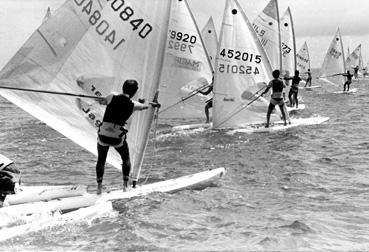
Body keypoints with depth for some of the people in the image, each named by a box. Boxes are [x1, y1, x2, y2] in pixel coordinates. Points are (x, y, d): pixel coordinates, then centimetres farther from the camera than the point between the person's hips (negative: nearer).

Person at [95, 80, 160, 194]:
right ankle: (125, 185, 22)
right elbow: (145, 106, 20)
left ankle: (99, 187, 15)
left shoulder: (112, 98, -2)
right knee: (126, 159, 25)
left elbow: (101, 101, 18)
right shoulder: (132, 105, -2)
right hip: (118, 138, -1)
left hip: (103, 136, 1)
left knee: (101, 160, 22)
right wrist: (152, 104, 42)